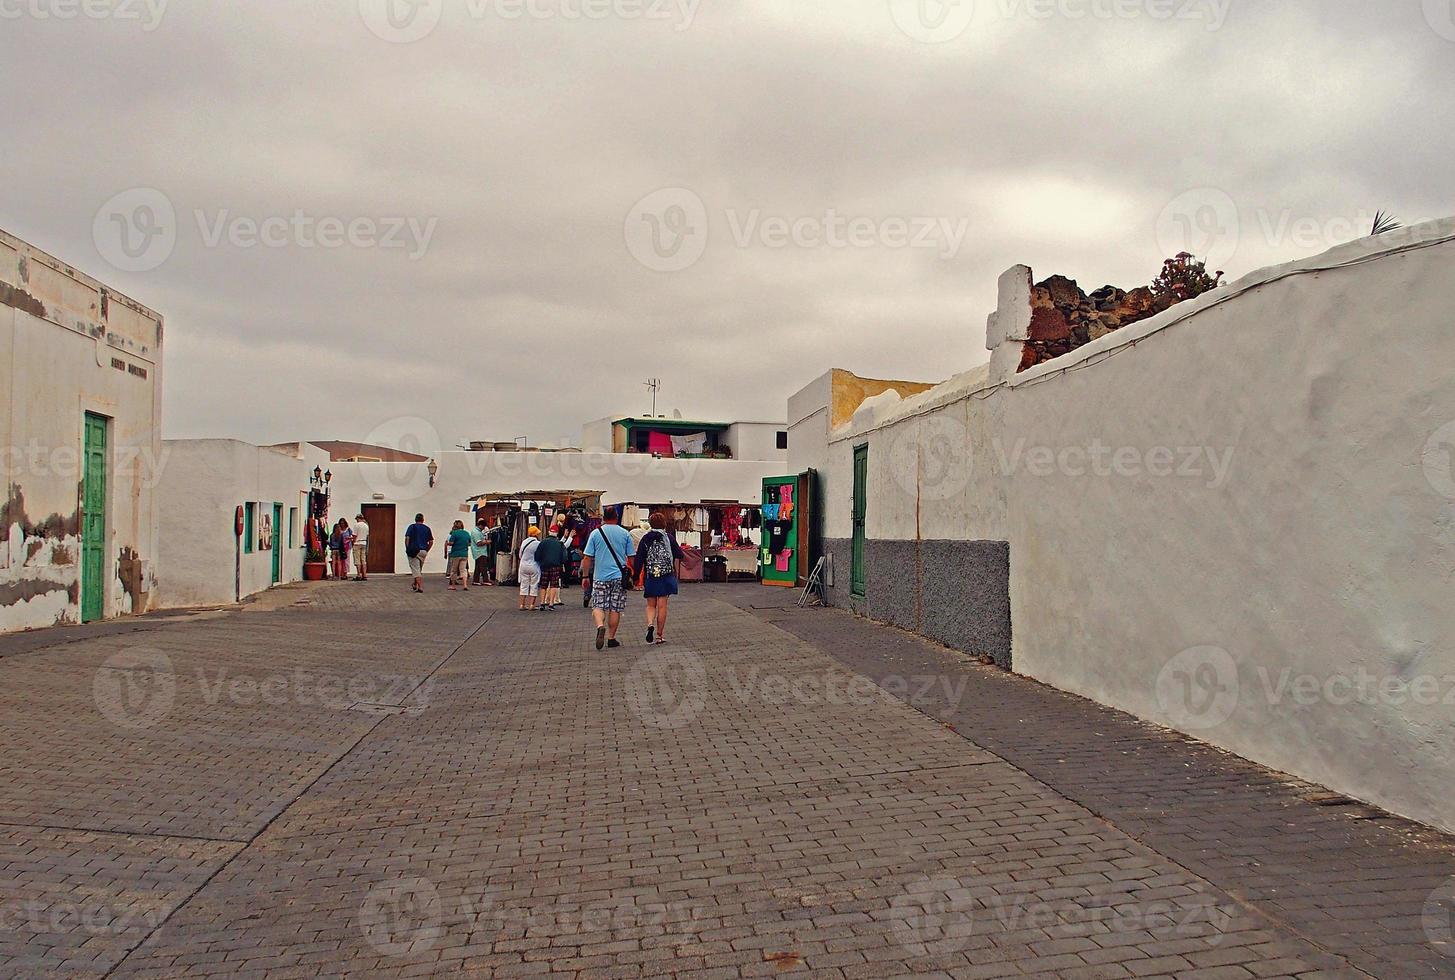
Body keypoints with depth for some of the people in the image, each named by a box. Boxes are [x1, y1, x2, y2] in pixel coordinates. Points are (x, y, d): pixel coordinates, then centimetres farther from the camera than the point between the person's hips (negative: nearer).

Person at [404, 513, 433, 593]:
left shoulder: (412, 527, 0)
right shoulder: (427, 528, 8)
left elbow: (407, 539, -9)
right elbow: (431, 542, 6)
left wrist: (407, 549, -1)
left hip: (413, 551, -3)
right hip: (424, 552, 3)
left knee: (415, 570, -3)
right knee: (419, 570, 20)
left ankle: (420, 587, -14)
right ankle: (415, 585, 29)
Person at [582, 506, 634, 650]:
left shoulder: (595, 533, 0)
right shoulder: (625, 534, 0)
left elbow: (587, 558, 0)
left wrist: (585, 576, 8)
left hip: (600, 576, 0)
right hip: (619, 576, 0)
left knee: (598, 606, 6)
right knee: (615, 609, 7)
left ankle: (600, 626, -21)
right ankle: (611, 638, 11)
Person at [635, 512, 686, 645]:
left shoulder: (645, 539, 0)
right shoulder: (669, 538, -2)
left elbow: (638, 559, -2)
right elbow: (680, 555, 3)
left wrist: (636, 576, 5)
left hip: (649, 577, 1)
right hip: (666, 575, -1)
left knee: (651, 605, 12)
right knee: (662, 606, 4)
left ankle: (650, 624, -15)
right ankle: (659, 635, 6)